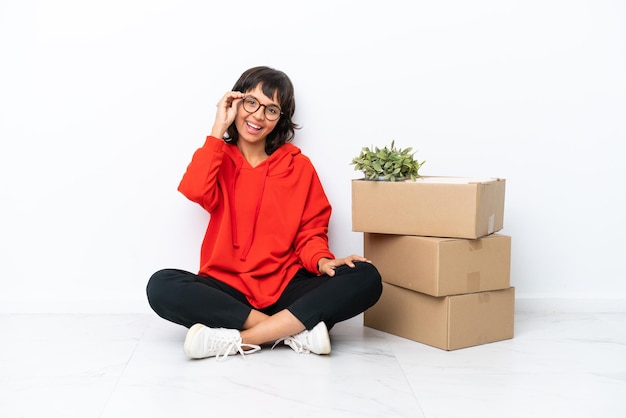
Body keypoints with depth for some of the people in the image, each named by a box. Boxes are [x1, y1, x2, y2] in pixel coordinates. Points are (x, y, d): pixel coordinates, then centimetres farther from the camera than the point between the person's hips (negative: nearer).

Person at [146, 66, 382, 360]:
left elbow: (311, 231, 7)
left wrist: (322, 261, -15)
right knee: (162, 286, -29)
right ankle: (296, 331, -29)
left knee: (366, 278, -24)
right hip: (226, 289, 0)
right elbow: (196, 191, -13)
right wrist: (219, 128, -6)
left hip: (285, 289, 1)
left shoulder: (299, 166, 9)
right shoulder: (218, 159, 10)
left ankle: (236, 339, -29)